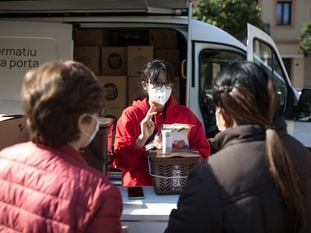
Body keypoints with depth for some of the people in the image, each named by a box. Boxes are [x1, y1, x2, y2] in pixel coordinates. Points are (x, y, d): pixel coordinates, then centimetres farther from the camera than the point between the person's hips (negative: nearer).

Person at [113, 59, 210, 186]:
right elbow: (120, 161, -3)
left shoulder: (185, 114, 6)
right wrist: (142, 138, -16)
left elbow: (202, 151, 7)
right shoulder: (130, 115, 1)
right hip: (138, 187, -1)